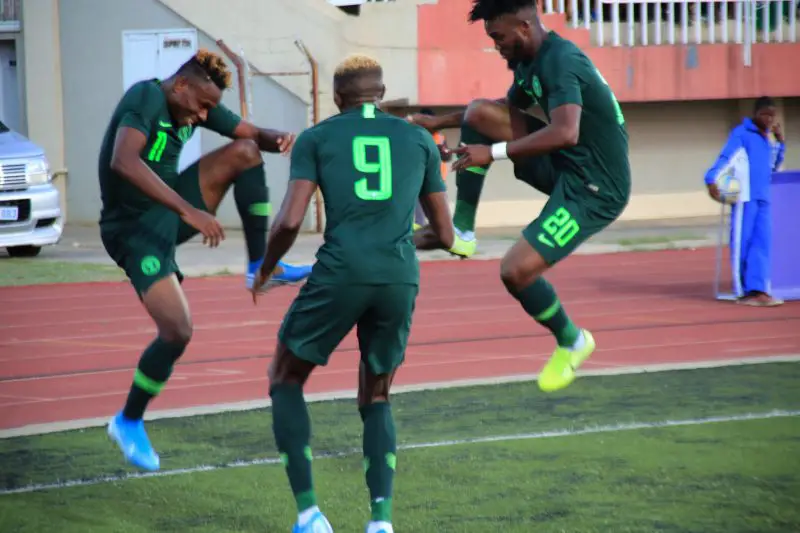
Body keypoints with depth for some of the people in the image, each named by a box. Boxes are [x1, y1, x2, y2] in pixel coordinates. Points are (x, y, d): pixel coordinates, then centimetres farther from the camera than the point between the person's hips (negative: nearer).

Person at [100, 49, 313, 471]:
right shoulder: (146, 97, -23)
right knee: (177, 332, -17)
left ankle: (260, 266, 0)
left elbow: (253, 134, 10)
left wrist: (277, 139, -17)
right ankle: (129, 422, 4)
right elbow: (123, 162, -39)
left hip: (171, 216, 8)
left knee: (244, 152, -5)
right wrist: (189, 211, -43)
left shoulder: (197, 103, 3)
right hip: (136, 231, -8)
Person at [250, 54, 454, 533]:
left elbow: (290, 222, -1)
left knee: (286, 381, 18)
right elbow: (445, 234, 20)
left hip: (341, 274, -3)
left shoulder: (316, 139, 11)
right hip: (401, 278, 3)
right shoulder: (419, 140, 18)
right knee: (376, 400, 20)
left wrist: (266, 270, 18)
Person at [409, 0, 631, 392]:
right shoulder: (530, 61, 9)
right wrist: (440, 122, 24)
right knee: (479, 113, 3)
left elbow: (565, 133, -37)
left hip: (594, 188, -10)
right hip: (564, 169, 10)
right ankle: (461, 230, 6)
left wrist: (495, 152, -32)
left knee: (516, 271, -18)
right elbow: (510, 107, 30)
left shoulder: (560, 62, -23)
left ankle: (571, 342, 9)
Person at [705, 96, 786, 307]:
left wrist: (780, 142, 20)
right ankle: (743, 291, 0)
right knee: (742, 243, -3)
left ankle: (758, 290, -10)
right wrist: (712, 180, -27)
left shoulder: (765, 138, 21)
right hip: (744, 196, -7)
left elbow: (773, 167, 32)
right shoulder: (741, 134, -2)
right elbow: (726, 158, -12)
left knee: (762, 243, -4)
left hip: (762, 198, 7)